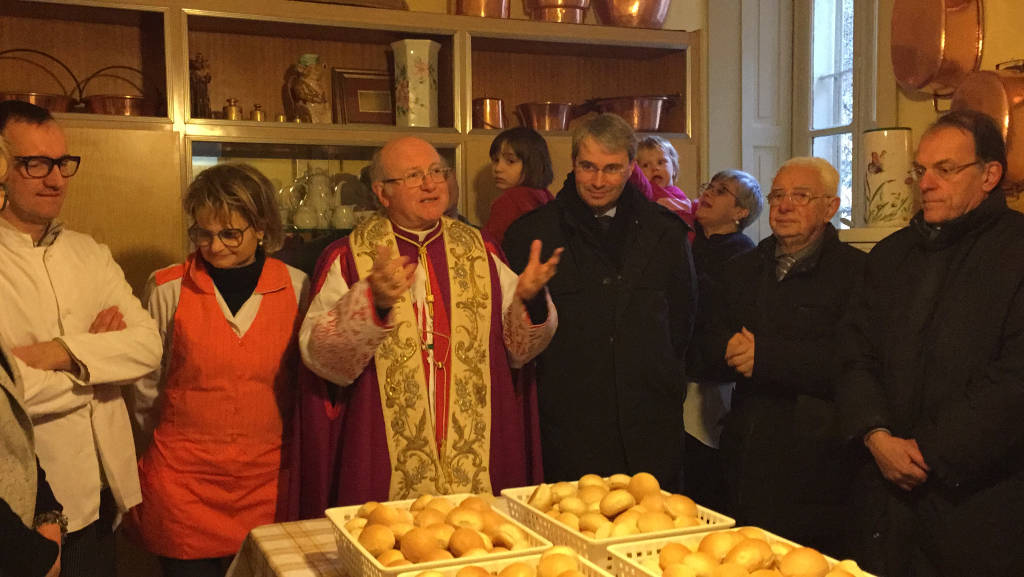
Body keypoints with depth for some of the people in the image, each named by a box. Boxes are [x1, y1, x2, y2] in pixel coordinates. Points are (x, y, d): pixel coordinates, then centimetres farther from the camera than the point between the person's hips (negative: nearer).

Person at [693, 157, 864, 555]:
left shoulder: (855, 271, -6)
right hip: (746, 459, 6)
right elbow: (707, 351, 9)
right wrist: (734, 351, -13)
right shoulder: (741, 270, 15)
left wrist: (767, 357, -20)